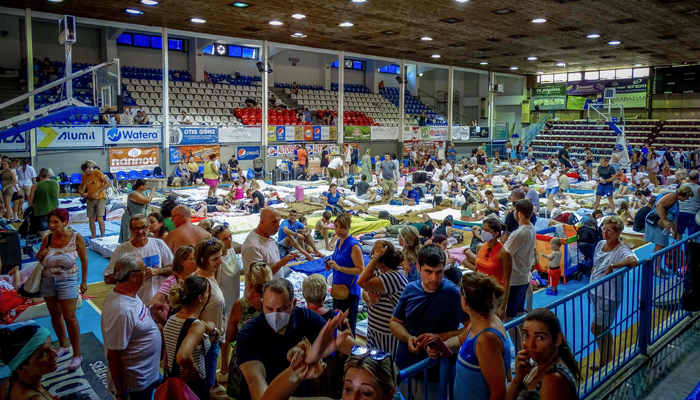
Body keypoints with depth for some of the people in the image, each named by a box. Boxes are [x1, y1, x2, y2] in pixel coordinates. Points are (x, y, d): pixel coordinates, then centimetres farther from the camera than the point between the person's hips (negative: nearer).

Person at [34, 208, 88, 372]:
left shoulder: (76, 237, -15)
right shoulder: (47, 239, -7)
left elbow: (84, 260, -5)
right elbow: (40, 260, 9)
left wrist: (84, 281, -1)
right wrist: (39, 256, -15)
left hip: (68, 281, -4)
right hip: (48, 281, 4)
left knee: (69, 317, -5)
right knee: (55, 315, 16)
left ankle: (77, 355, 6)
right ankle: (63, 346, 36)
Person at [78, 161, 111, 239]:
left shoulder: (97, 173, -11)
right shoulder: (83, 176, 3)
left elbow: (108, 184, -13)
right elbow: (82, 186, 20)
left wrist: (98, 191, -19)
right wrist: (81, 192, -3)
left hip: (100, 198, -5)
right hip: (90, 199, 5)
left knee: (99, 218, -14)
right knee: (91, 219, 3)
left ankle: (102, 236, 0)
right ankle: (93, 237, 14)